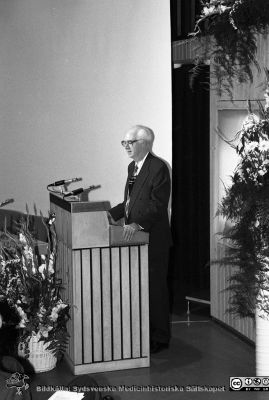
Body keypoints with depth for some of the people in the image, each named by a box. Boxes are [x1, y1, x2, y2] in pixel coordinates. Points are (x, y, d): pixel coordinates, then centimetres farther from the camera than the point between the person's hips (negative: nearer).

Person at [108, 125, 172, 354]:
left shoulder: (158, 168, -14)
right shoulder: (132, 167, 14)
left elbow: (158, 205, -22)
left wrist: (138, 224, -32)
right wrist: (113, 215, 9)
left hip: (153, 240, -8)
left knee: (155, 289, 1)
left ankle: (159, 338, 13)